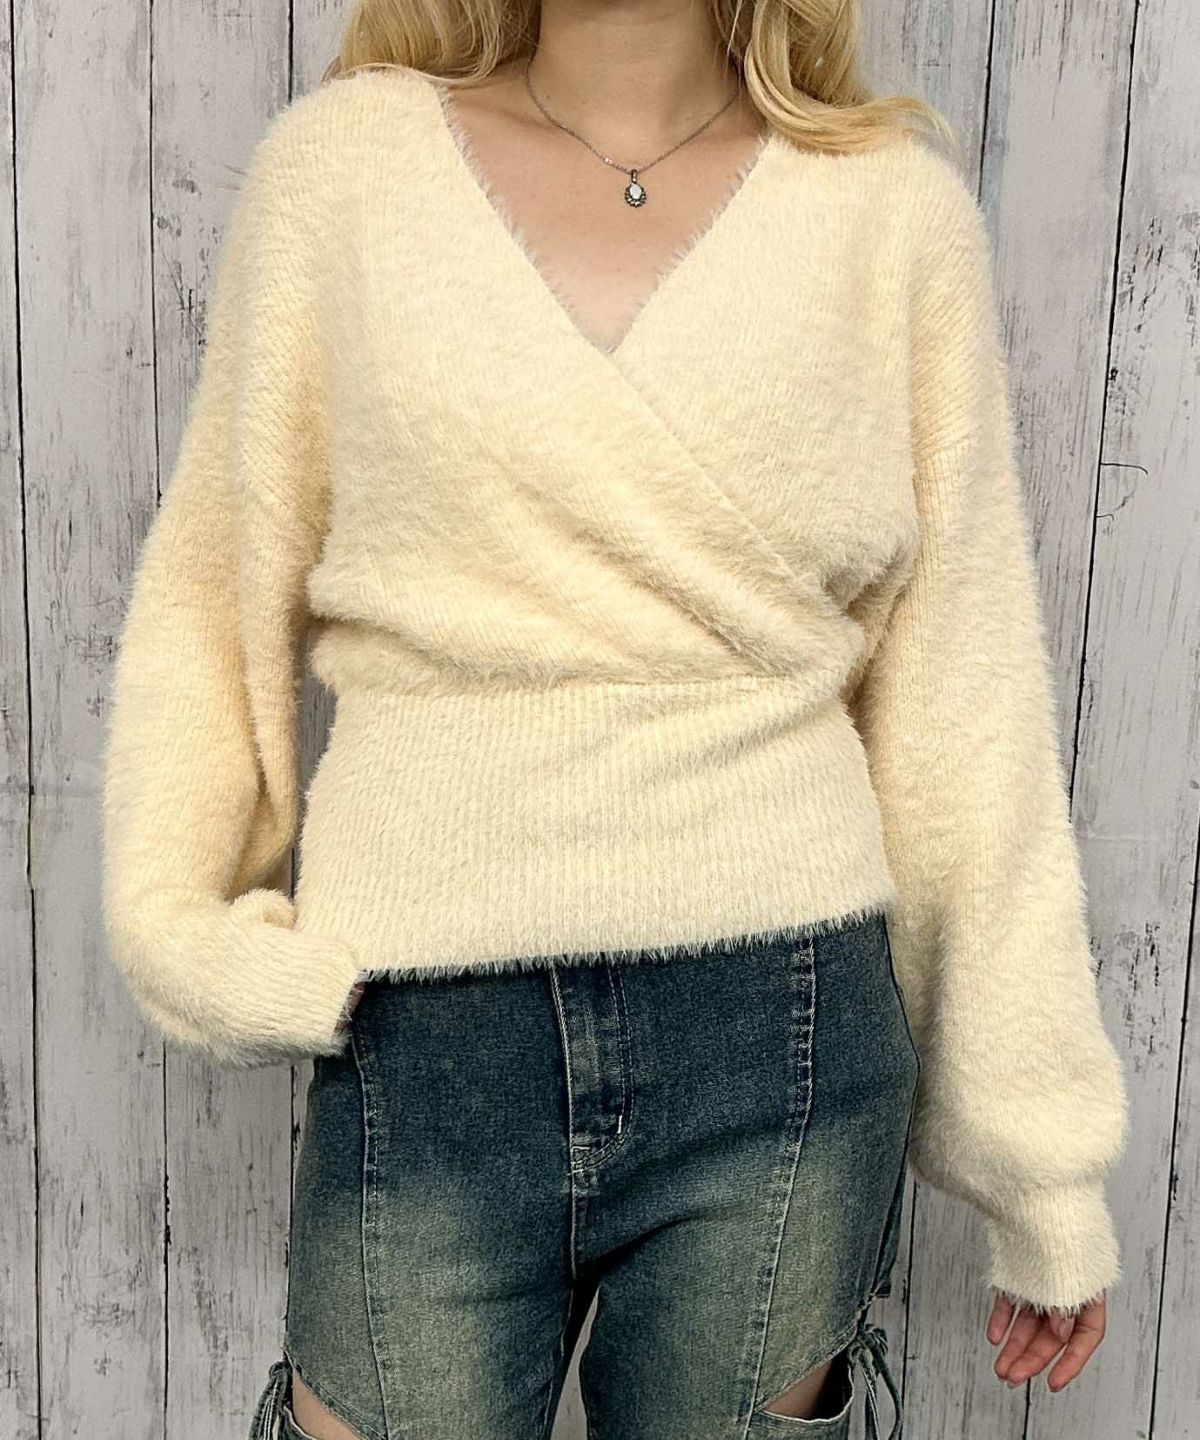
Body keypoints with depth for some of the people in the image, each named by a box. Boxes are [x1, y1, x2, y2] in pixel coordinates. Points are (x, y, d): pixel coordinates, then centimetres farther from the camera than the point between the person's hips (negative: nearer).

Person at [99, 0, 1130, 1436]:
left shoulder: (898, 205, 2)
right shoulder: (341, 160, 3)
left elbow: (960, 691, 3)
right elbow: (214, 591, 9)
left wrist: (1045, 1157, 6)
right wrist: (170, 921, -5)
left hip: (782, 1045, 1)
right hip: (421, 1046, 0)